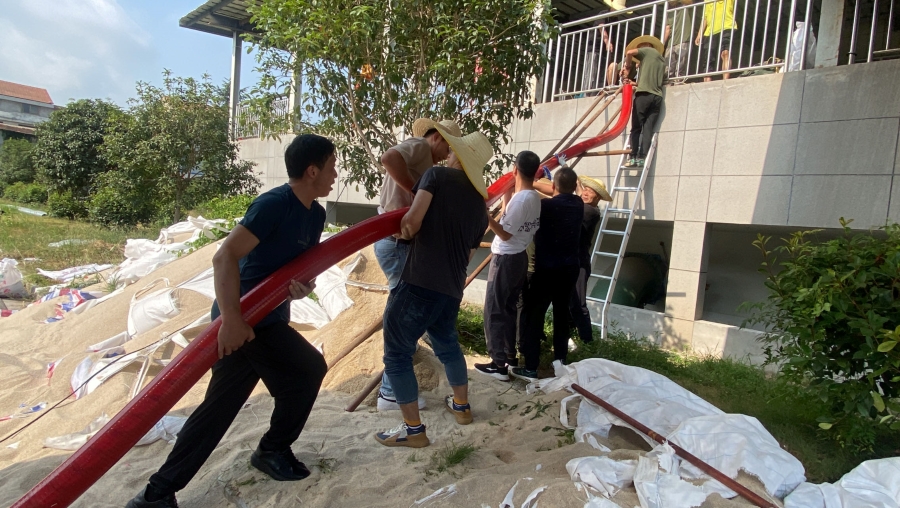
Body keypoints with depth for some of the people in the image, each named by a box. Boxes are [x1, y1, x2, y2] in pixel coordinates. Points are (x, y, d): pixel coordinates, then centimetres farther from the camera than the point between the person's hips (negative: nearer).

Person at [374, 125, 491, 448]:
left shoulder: (438, 175, -3)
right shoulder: (480, 206, 16)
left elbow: (412, 219, -18)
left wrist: (406, 232, 3)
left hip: (419, 282, -7)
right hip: (451, 289, 8)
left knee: (397, 354, 6)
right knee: (447, 345, 30)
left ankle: (413, 430, 13)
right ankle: (461, 406, 45)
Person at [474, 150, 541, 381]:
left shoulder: (520, 199, -23)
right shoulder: (534, 198, 5)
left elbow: (505, 233, -20)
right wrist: (505, 197, 20)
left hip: (505, 260, -9)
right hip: (519, 258, 9)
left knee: (494, 311, -1)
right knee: (508, 308, 19)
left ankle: (499, 365, 3)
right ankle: (510, 354, 30)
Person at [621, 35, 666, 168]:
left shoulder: (647, 50, 9)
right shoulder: (662, 60, 28)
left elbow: (630, 52, -9)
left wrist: (627, 68, 6)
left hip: (644, 94, -6)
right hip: (657, 97, 6)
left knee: (636, 128, -3)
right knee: (648, 130, 1)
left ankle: (634, 158, -9)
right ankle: (641, 158, -8)